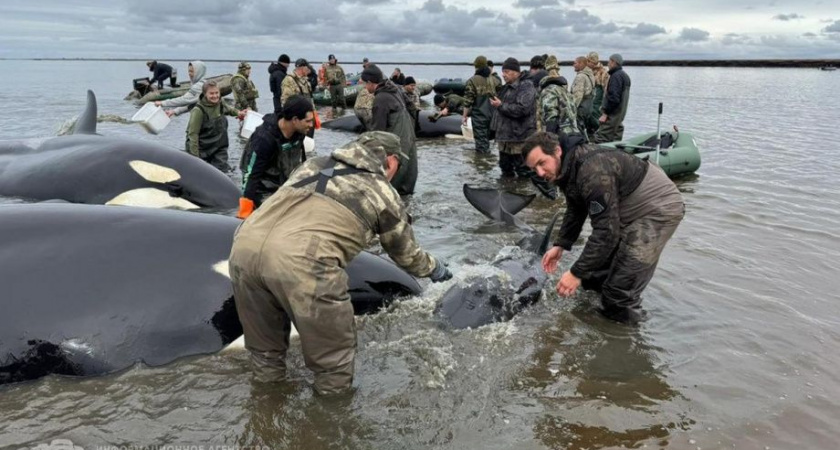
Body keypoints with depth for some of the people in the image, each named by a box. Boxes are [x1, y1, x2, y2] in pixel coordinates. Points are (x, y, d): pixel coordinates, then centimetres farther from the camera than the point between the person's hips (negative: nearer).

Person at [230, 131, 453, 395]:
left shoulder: (314, 164, 30)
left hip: (245, 244, 6)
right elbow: (405, 254, 31)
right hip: (301, 261, -6)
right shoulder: (384, 194, 19)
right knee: (332, 352, 15)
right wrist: (435, 268, 52)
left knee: (265, 348, 27)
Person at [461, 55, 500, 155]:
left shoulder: (472, 81, -9)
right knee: (486, 138, 18)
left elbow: (468, 101, -11)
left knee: (481, 140, -1)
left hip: (478, 115, -5)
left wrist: (464, 115, -3)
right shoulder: (494, 80, 7)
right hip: (492, 115, 5)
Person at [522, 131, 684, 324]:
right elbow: (575, 211, 15)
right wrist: (560, 245, 6)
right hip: (624, 211, 10)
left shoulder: (592, 171, -33)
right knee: (594, 277, 18)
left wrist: (577, 273, -29)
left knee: (619, 290, -11)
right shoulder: (567, 167, -1)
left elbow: (606, 231, -33)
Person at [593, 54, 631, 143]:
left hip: (612, 115, -10)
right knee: (616, 140, 12)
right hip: (620, 115, 10)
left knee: (599, 140, -13)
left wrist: (605, 113, -19)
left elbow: (613, 97, -22)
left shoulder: (616, 76, -14)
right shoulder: (625, 76, 17)